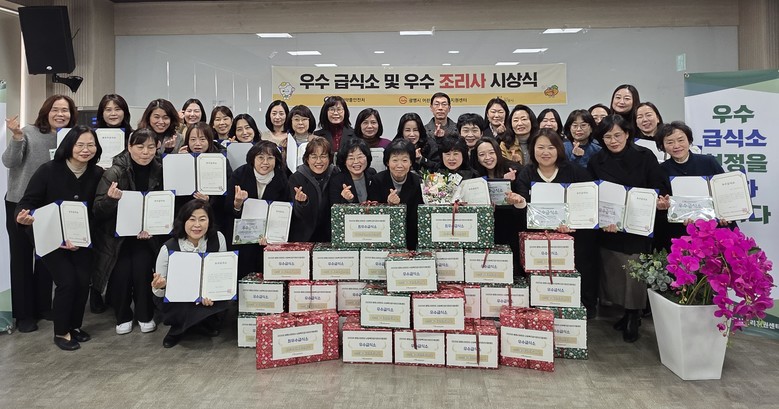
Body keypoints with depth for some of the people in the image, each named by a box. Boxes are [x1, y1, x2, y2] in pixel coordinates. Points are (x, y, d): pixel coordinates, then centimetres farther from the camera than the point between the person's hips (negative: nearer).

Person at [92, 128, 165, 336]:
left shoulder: (160, 171, -6)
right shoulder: (115, 172, -14)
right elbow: (98, 210, -14)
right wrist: (110, 199, -35)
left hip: (146, 235, 1)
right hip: (117, 235, -1)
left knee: (142, 268, -17)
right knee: (122, 271, -15)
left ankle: (145, 316, 7)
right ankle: (123, 316, 12)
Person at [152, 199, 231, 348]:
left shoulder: (217, 239, -17)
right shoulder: (169, 248, -22)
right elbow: (158, 292, -14)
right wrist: (160, 286, -39)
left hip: (208, 297, 1)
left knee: (223, 300, -27)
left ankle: (206, 324, 7)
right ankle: (178, 327, 5)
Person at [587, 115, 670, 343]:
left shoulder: (645, 157, -2)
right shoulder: (596, 162, 1)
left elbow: (660, 187, 0)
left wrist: (659, 201, -20)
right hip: (608, 227, 2)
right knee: (614, 272, 8)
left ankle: (633, 318, 18)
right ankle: (627, 313, 28)